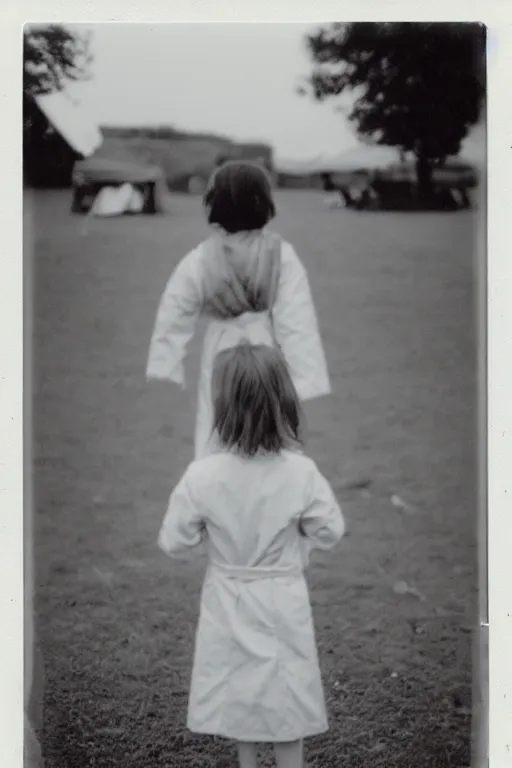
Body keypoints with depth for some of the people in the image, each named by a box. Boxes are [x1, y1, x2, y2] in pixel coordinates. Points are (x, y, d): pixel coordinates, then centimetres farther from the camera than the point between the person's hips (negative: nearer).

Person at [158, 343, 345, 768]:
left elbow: (174, 542, -10)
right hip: (282, 600, 0)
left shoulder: (202, 474, -22)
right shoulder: (301, 471, -20)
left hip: (228, 599, 1)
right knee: (284, 696, 16)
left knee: (241, 693, 20)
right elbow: (330, 533, -7)